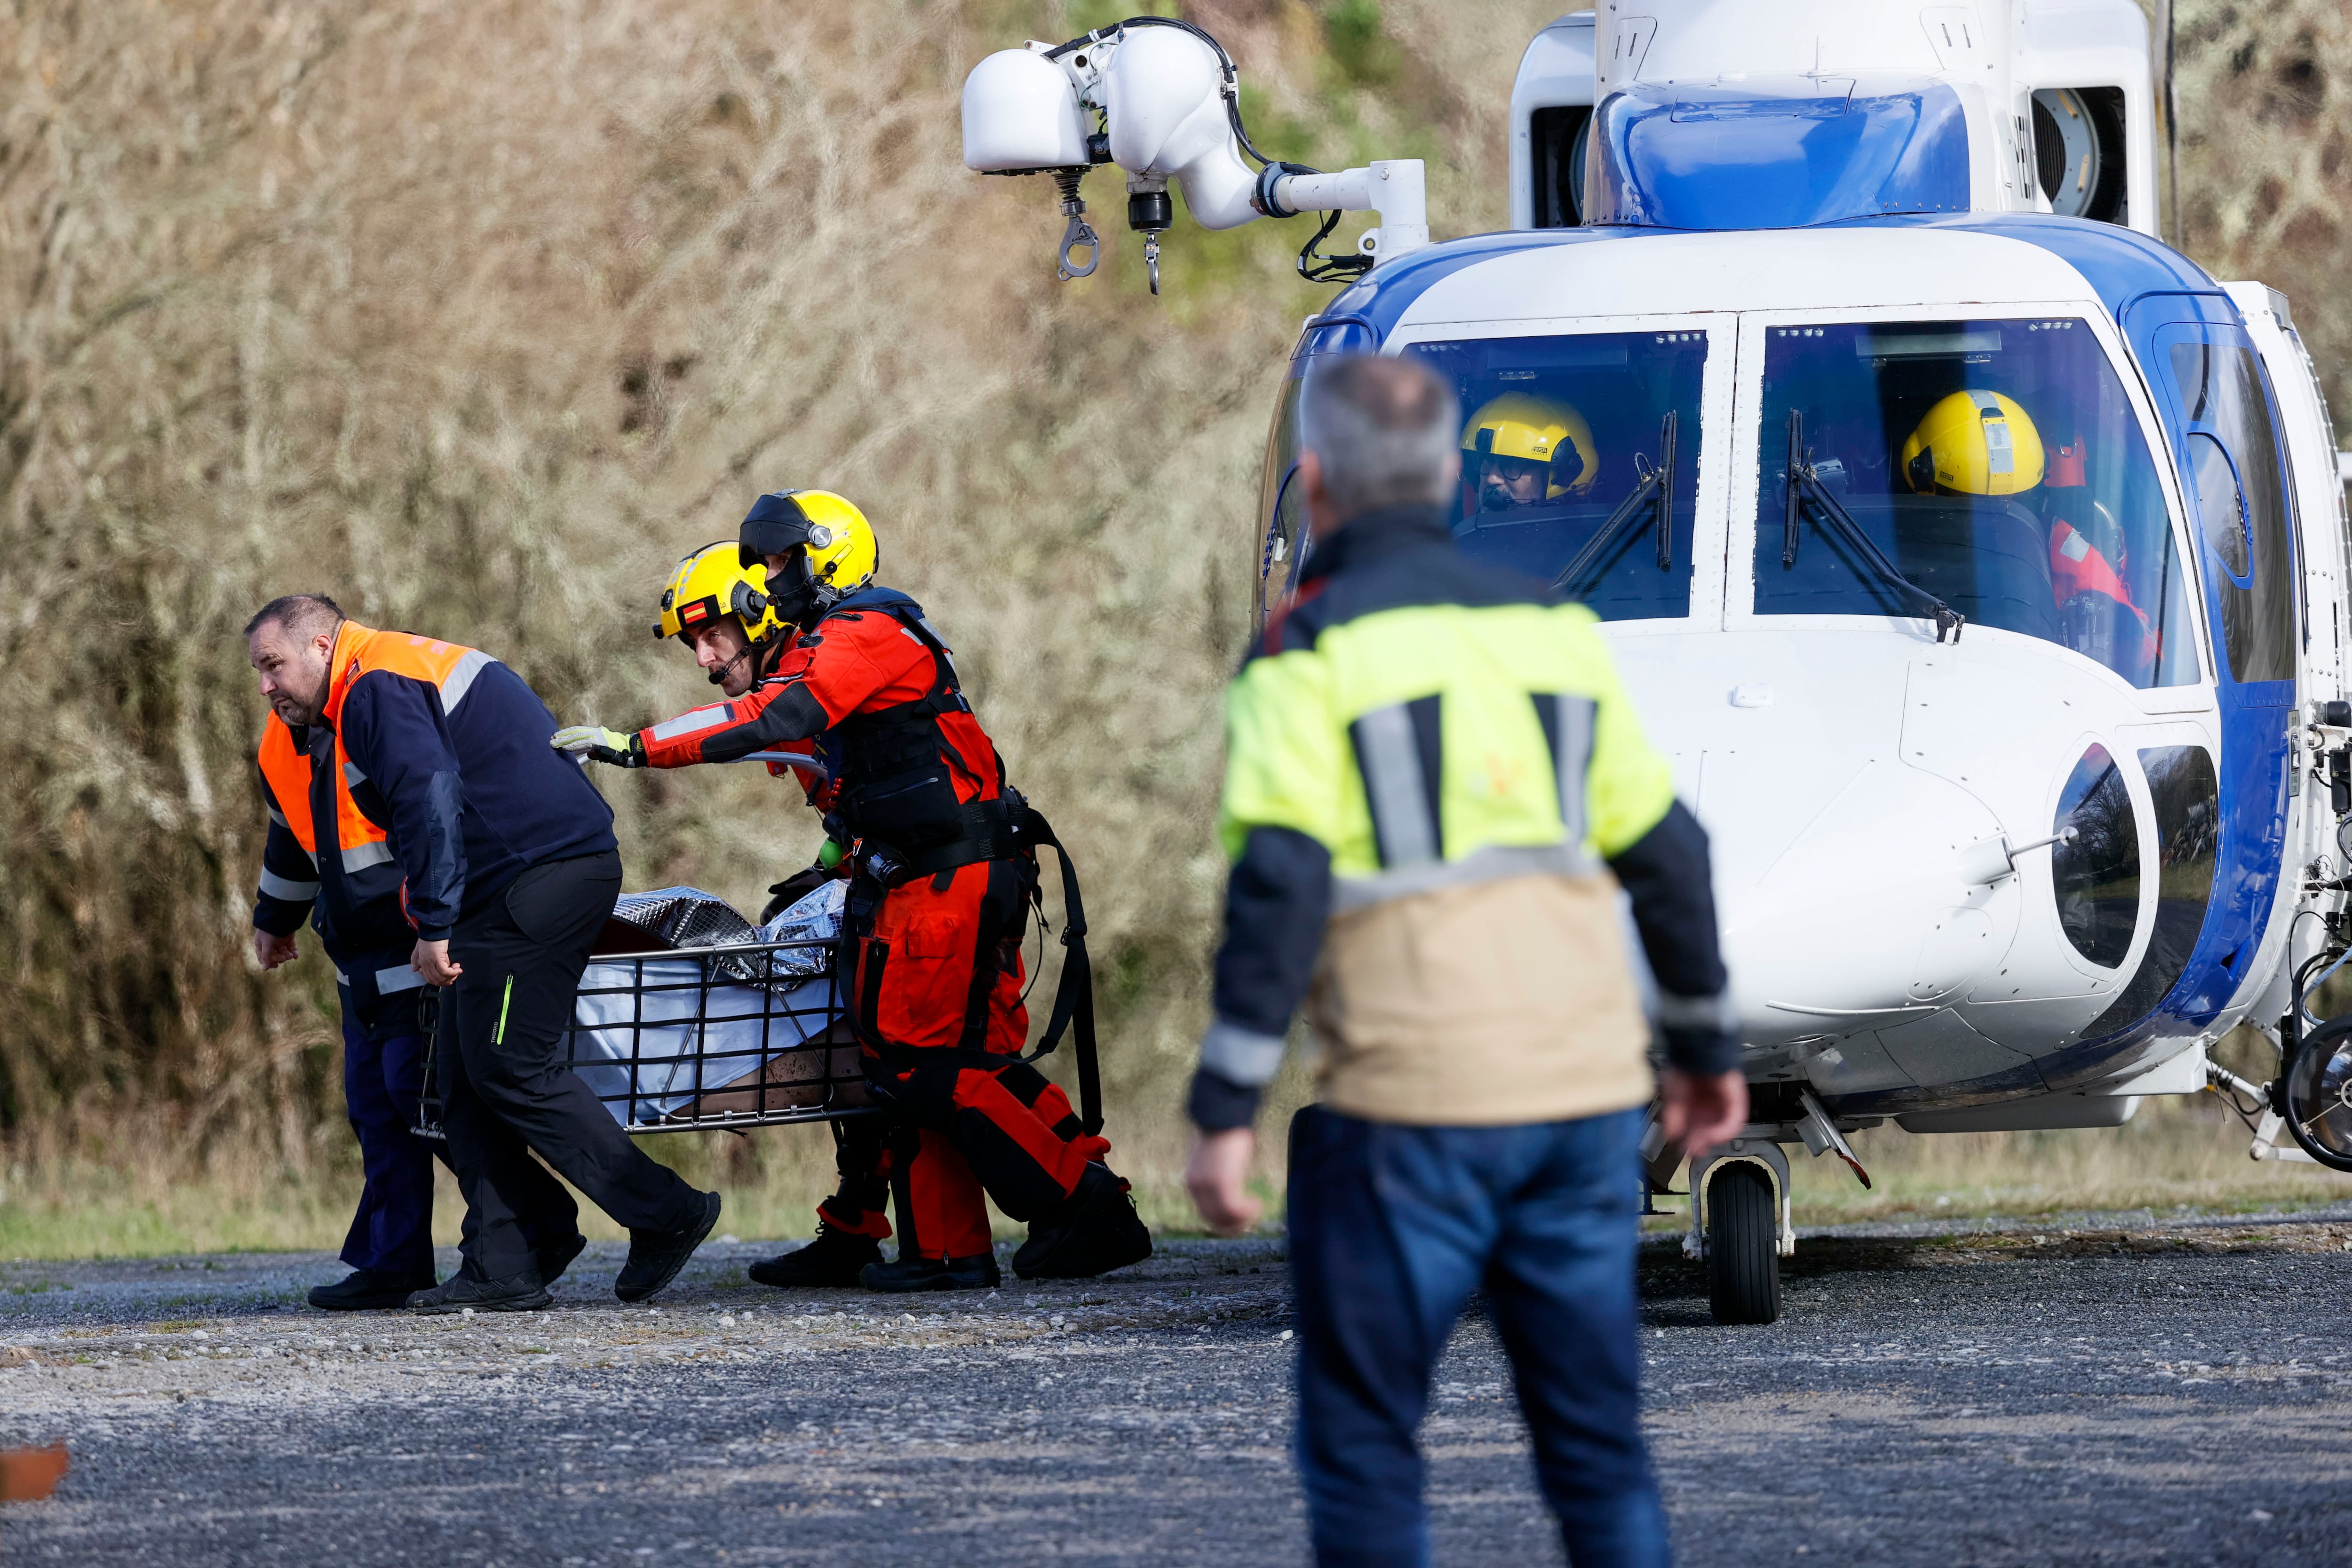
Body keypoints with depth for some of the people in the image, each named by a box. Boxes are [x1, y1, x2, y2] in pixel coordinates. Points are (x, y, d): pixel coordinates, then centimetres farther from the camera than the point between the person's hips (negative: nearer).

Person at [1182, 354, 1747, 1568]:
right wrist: (1703, 1045, 26)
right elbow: (1664, 851, 15)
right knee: (1596, 1436, 11)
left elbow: (1278, 888, -14)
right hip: (1588, 1097, 5)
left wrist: (1225, 1111, -13)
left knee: (1361, 1445, 3)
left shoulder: (1310, 652, -4)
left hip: (1411, 1111, -5)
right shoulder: (1551, 628, 12)